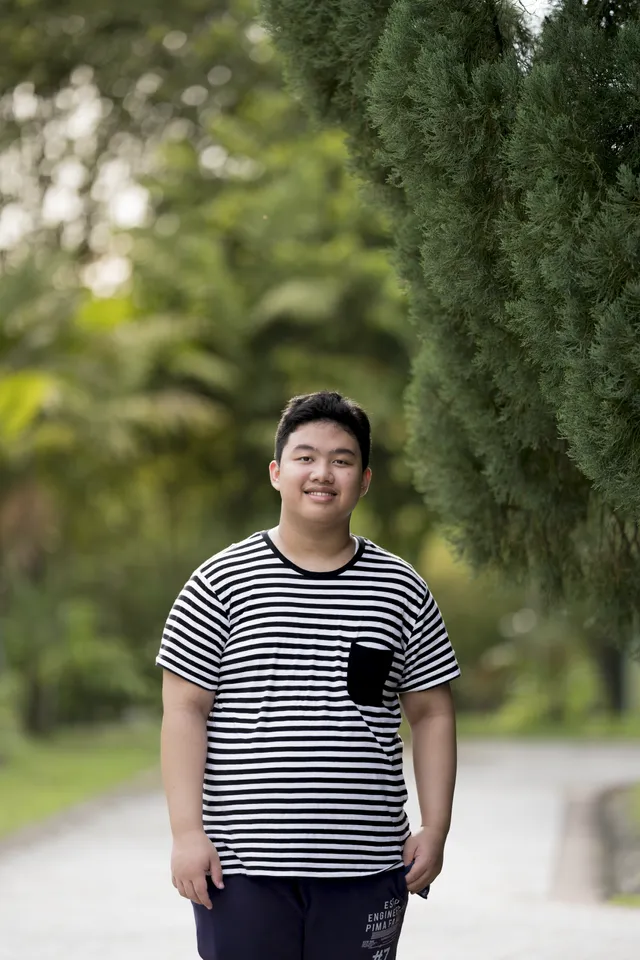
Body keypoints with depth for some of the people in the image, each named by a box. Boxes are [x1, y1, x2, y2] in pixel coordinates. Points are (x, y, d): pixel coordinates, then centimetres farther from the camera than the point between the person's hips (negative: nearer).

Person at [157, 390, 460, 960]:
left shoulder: (402, 589, 8)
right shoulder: (222, 583, 0)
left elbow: (431, 714, 12)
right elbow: (184, 709, -1)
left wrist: (435, 829, 5)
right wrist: (187, 832, -8)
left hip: (367, 869, 2)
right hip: (242, 867, -2)